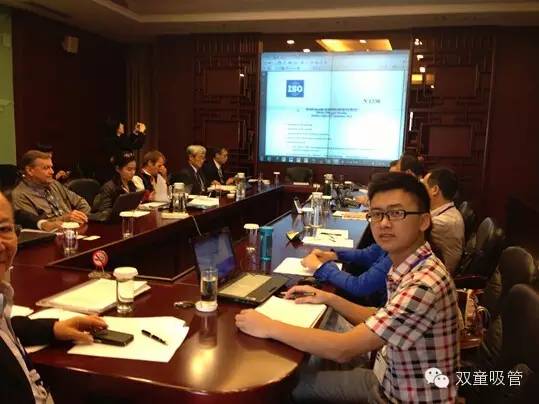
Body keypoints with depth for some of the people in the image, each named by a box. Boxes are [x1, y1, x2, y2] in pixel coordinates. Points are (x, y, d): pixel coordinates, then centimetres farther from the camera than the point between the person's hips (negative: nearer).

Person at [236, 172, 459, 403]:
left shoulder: (425, 284, -33)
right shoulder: (405, 267, -4)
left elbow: (343, 350, -32)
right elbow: (380, 321, 10)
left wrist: (269, 327, -25)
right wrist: (329, 299, -1)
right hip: (389, 381, 7)